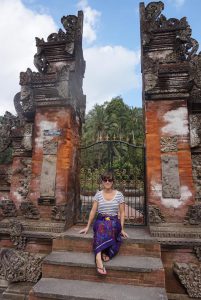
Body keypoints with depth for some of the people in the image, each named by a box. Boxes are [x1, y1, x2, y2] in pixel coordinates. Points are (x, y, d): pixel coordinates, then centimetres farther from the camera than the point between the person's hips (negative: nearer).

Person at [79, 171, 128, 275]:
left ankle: (98, 255, -34)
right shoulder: (98, 194, 7)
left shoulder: (119, 194, 4)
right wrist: (87, 226, 5)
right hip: (100, 221, 0)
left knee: (109, 225, -37)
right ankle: (99, 258, -44)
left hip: (114, 222, 0)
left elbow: (122, 212, 4)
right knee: (102, 225, -37)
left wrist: (122, 229, -4)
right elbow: (93, 211, 8)